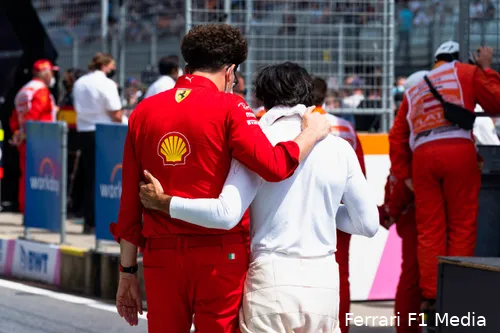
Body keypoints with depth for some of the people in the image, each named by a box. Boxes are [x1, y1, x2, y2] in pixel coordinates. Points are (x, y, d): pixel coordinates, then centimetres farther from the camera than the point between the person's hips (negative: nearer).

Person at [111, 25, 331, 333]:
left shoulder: (143, 112, 9)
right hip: (219, 257, -4)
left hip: (160, 255, 4)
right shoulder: (228, 107, -5)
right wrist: (312, 133, 1)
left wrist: (128, 272, 14)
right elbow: (274, 166, -17)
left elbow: (130, 201, 10)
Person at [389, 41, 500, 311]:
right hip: (458, 150, -4)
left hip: (422, 156, 4)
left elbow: (397, 136, 20)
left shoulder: (413, 91, 27)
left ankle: (431, 295, 4)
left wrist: (404, 174, 20)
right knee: (462, 225, 2)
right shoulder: (466, 72, 13)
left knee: (430, 229, 7)